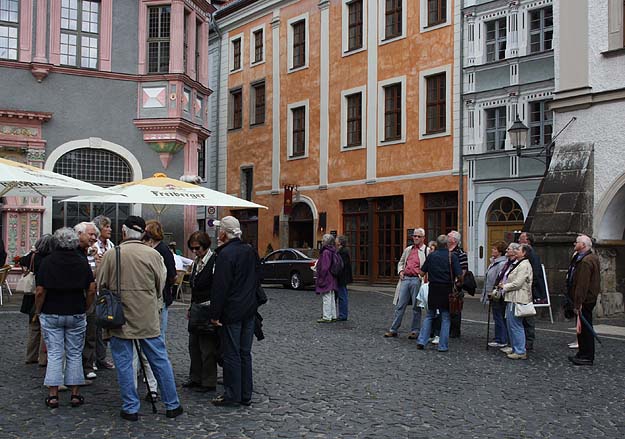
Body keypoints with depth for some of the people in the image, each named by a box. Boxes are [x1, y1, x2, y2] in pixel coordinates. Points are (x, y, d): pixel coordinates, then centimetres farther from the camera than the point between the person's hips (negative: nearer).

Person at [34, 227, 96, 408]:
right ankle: (75, 394, 11)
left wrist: (38, 311, 3)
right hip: (76, 314, 1)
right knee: (74, 354, 8)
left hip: (51, 314, -1)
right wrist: (85, 309, 7)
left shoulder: (47, 261, -6)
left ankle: (53, 395, 5)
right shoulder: (82, 262, -2)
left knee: (54, 354, 4)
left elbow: (40, 291, -10)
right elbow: (91, 290, -5)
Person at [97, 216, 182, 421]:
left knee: (124, 364, 9)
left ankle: (130, 408, 14)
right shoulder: (153, 255, -5)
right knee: (160, 361, 10)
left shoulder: (111, 255, -7)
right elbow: (161, 286, 4)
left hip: (119, 319, -1)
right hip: (149, 319, 1)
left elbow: (101, 286, 2)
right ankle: (172, 405, 18)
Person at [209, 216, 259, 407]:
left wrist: (214, 314, -12)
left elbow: (220, 287, -17)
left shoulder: (226, 254, -16)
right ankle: (246, 395, 18)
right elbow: (257, 279, 17)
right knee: (245, 353, 12)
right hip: (249, 310, 8)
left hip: (232, 312, -7)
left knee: (231, 354, 1)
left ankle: (232, 395, 7)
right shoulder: (250, 251, 9)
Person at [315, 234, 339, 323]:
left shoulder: (326, 252, -17)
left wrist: (321, 278, -18)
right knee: (331, 298, 14)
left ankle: (326, 317, -3)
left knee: (326, 298, -6)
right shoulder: (332, 251, 13)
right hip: (331, 279, 10)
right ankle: (333, 316, 20)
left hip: (326, 279, -10)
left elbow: (324, 267, -22)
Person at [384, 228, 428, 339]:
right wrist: (400, 271, 9)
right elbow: (401, 262, 27)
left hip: (417, 280, -4)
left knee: (416, 307, 3)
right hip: (405, 279, 5)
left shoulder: (427, 251, 1)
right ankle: (393, 329, 8)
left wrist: (422, 275, -16)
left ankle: (415, 331, 12)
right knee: (400, 305, 4)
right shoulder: (407, 250, 18)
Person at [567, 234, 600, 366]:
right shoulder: (592, 257, 15)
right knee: (583, 327, 16)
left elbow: (582, 285, -25)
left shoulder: (586, 261, -21)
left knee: (584, 327, -4)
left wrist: (578, 304, -24)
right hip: (588, 299, 11)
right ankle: (583, 354, 25)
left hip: (585, 300, -11)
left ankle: (587, 357, 3)